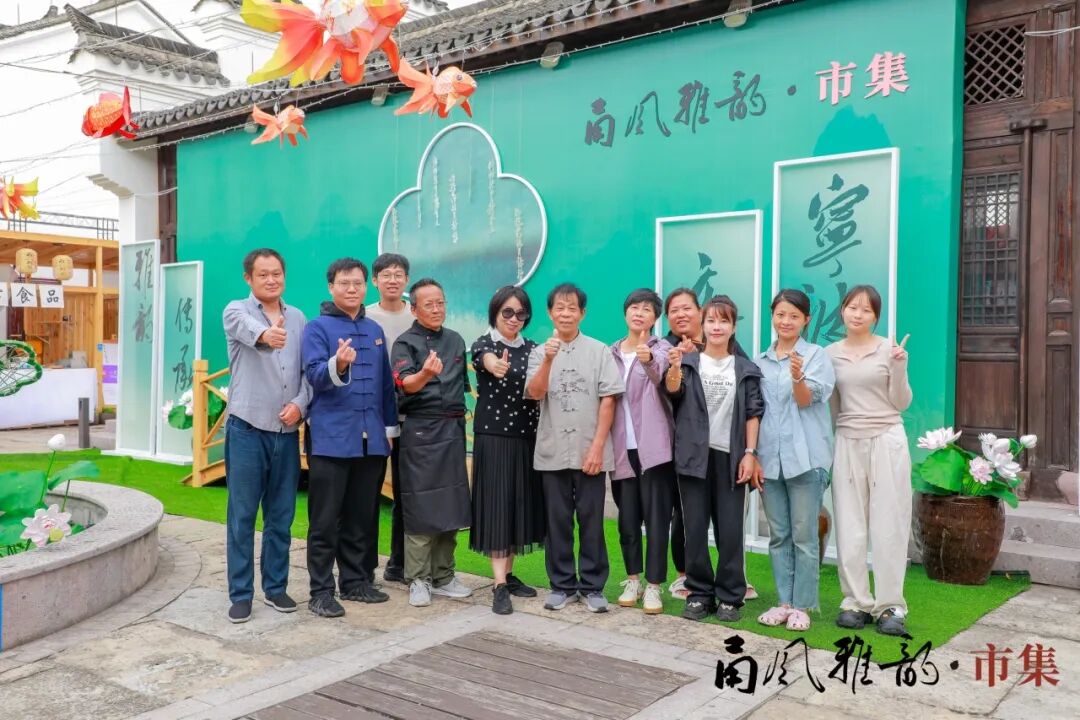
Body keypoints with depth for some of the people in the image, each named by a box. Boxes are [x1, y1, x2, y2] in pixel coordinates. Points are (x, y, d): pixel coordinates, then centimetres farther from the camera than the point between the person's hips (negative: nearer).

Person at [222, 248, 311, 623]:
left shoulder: (298, 318, 11)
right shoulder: (236, 311, -3)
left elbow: (309, 370, 10)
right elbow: (243, 325, -29)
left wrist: (300, 403, -9)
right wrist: (264, 335, -52)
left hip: (287, 431, 4)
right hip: (247, 428, -4)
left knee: (281, 515, 10)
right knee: (242, 515, 2)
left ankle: (275, 587, 23)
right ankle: (240, 594, 12)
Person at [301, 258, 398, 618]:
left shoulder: (375, 330, 15)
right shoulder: (317, 327, -1)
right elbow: (315, 375, -15)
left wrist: (390, 427, 16)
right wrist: (337, 366, -36)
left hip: (371, 439, 5)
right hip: (331, 439, -5)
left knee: (363, 518, 12)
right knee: (326, 520, 0)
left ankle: (356, 581, 23)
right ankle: (321, 591, 8)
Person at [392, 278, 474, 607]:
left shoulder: (456, 340, 12)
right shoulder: (406, 342, -6)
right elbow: (406, 384, -22)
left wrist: (460, 417, 15)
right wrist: (425, 374, -41)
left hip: (453, 429, 6)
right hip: (421, 429, -6)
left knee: (451, 506, 9)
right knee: (420, 506, -2)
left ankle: (443, 576, 19)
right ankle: (418, 580, 7)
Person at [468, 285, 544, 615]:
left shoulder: (531, 349, 11)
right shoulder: (483, 344, -5)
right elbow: (491, 363, -30)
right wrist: (497, 366, -52)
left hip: (526, 438, 5)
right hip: (493, 436, -5)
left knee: (519, 505, 9)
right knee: (497, 506, -7)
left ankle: (508, 575, 21)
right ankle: (500, 586, -7)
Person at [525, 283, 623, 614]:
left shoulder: (599, 351, 1)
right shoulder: (540, 353, 7)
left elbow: (607, 401, -2)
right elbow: (535, 393, -7)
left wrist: (598, 447, -8)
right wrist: (549, 360, -22)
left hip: (590, 450, -2)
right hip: (553, 451, 2)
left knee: (591, 520, 4)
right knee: (558, 520, 8)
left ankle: (593, 586, 15)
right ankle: (562, 584, 19)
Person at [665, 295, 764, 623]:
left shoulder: (745, 368, 9)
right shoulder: (690, 361, 5)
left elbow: (753, 413, 6)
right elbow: (673, 389, -15)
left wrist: (749, 454, -5)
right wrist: (674, 367, -37)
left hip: (730, 457, 0)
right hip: (695, 455, 0)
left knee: (730, 529, 2)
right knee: (695, 528, 4)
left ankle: (729, 596, 13)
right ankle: (699, 593, 14)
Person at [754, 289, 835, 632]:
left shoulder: (817, 355, -1)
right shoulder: (761, 361, 11)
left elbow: (806, 401, -12)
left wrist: (798, 377, -33)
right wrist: (752, 454, 10)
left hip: (805, 457, -4)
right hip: (770, 457, 4)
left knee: (803, 535, 1)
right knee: (778, 535, 10)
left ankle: (802, 606, 10)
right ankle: (784, 601, 19)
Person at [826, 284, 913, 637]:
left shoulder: (889, 349, 0)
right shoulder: (831, 353, 7)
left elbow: (901, 403, -2)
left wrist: (900, 366, -13)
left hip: (886, 441, -2)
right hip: (847, 444, 3)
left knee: (888, 525, 0)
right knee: (849, 528, 4)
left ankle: (890, 606, 9)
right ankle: (856, 602, 15)